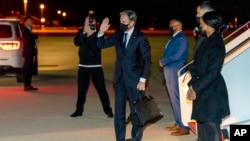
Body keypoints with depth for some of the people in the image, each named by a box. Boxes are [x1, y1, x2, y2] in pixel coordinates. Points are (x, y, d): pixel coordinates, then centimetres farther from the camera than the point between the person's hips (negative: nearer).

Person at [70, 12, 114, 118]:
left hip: (96, 66, -2)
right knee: (81, 89, 6)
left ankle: (108, 110, 7)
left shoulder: (97, 33, -4)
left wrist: (91, 35, -27)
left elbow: (97, 46, -17)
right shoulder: (81, 32, 4)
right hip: (83, 66, 2)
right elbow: (76, 42, -14)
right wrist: (84, 32, -24)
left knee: (101, 88, -2)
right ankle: (79, 110, 17)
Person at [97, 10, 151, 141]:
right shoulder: (118, 34, 3)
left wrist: (143, 80, -15)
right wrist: (101, 32, -8)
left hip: (134, 80, -5)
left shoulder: (140, 38, -11)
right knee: (119, 111, 8)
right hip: (120, 79, 5)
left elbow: (147, 60, -11)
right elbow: (101, 45, 11)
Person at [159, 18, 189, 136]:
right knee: (174, 99, 15)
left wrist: (163, 61, -10)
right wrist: (163, 61, -1)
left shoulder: (181, 39, -16)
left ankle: (184, 127, -2)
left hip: (175, 73, -10)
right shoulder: (174, 38, 14)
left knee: (177, 99, -7)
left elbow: (176, 56, -23)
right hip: (170, 72, 10)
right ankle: (178, 123, 25)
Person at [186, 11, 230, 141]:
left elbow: (212, 73, -21)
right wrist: (192, 85, 3)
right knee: (202, 123, 17)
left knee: (211, 127, -3)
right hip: (202, 91, 9)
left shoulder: (216, 44, -17)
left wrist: (196, 89, -16)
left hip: (212, 93, -9)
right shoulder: (208, 42, 10)